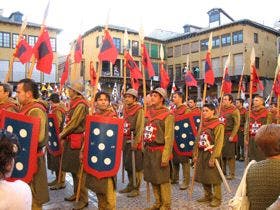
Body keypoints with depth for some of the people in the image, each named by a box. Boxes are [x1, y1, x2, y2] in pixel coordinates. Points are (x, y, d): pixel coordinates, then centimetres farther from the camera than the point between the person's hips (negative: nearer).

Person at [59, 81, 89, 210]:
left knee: (78, 170, -4)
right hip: (71, 140, 10)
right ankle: (76, 193, 31)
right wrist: (64, 137, 12)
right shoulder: (74, 103, 14)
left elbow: (73, 123, -17)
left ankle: (83, 199, 6)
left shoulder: (81, 105, -15)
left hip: (77, 140, -10)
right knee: (73, 168, 17)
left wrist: (62, 134, -6)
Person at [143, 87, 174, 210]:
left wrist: (165, 156, -18)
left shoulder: (167, 115, -10)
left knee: (163, 179, 3)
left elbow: (169, 138, -14)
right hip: (148, 151, 7)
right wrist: (145, 149, 12)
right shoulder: (148, 113, 10)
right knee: (152, 178, 16)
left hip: (159, 151, -7)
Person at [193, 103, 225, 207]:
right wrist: (195, 154, 10)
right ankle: (208, 196, 30)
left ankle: (217, 199, 15)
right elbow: (198, 140, 14)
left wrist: (213, 158, -20)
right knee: (203, 176, 14)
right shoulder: (203, 124, 13)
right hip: (202, 154, 8)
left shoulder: (218, 125, -11)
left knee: (214, 177, 0)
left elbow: (218, 143, -17)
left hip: (211, 154, -8)